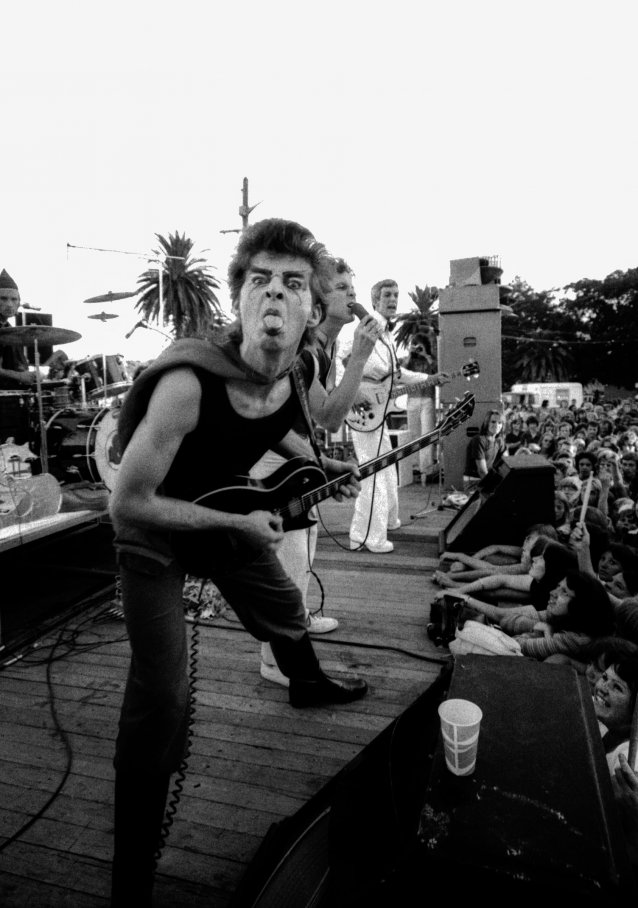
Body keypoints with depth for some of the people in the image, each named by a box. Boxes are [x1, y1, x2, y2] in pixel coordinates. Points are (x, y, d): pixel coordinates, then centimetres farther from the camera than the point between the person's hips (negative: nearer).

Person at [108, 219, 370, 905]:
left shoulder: (287, 377, -16)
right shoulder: (188, 383, -38)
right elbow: (127, 506, -30)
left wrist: (319, 467, -1)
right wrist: (236, 524, -26)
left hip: (225, 509, 7)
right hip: (154, 529, -6)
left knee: (283, 607, 25)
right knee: (161, 694, -10)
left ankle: (307, 683, 61)